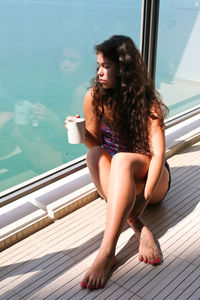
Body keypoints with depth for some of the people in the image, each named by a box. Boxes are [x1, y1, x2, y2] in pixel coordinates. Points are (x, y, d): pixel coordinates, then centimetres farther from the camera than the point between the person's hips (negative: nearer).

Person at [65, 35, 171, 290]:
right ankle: (139, 229, -39)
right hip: (114, 177, 3)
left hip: (149, 176, -3)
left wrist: (144, 198, -33)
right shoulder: (95, 97, -4)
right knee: (94, 154, -29)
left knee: (122, 159, -35)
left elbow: (158, 154, -21)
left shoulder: (147, 101, -13)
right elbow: (95, 143, 0)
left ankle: (107, 250, -46)